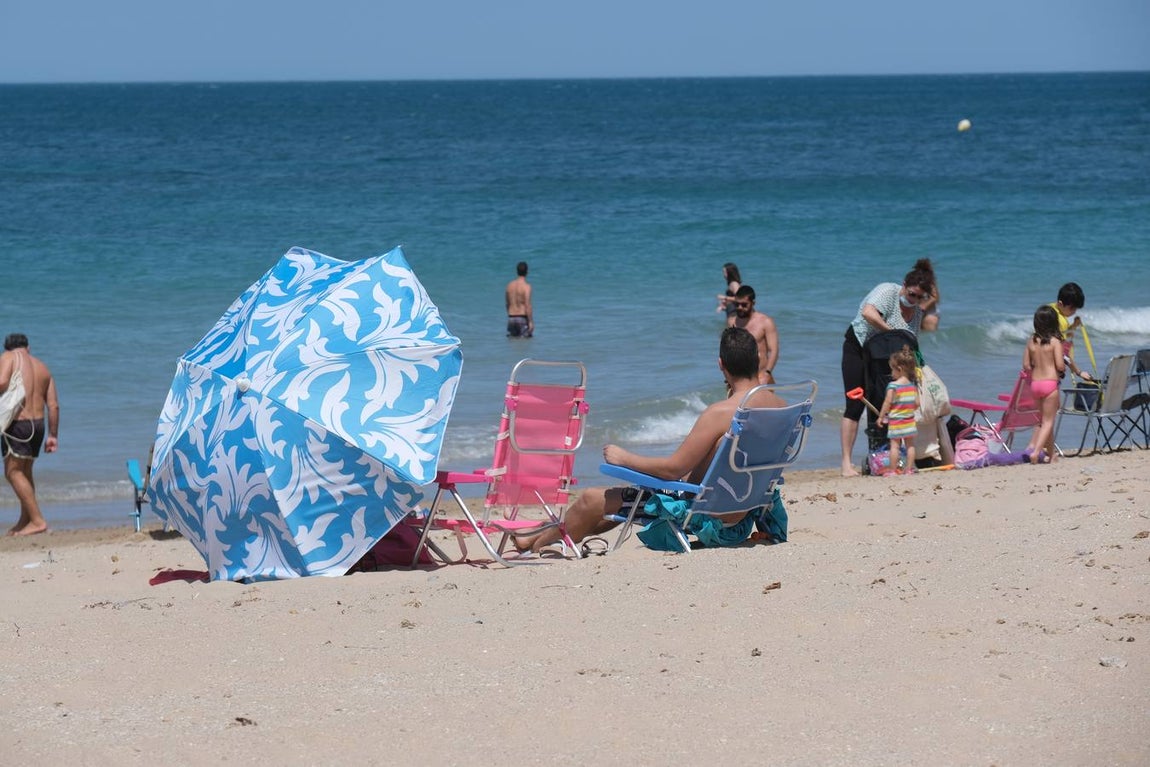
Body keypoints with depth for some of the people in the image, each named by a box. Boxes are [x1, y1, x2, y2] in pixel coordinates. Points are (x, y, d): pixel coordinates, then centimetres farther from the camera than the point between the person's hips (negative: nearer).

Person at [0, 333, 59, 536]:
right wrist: (53, 435, 16)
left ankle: (37, 520, -11)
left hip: (17, 422, -7)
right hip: (38, 423, 7)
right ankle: (25, 521, 28)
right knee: (25, 471, 20)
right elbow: (53, 406, 12)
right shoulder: (42, 367, 17)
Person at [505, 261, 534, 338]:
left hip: (511, 318, 6)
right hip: (522, 318, -6)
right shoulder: (526, 286, -12)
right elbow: (527, 305, -17)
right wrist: (530, 322, -15)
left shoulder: (510, 285, 7)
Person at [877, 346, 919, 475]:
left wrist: (881, 416, -4)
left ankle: (893, 470, -1)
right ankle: (909, 468, 13)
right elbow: (917, 403, 4)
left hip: (896, 421, -5)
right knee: (910, 444, 10)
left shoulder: (893, 386, -14)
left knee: (895, 445, -1)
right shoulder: (913, 385, 4)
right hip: (910, 420, 5)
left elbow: (888, 402, -14)